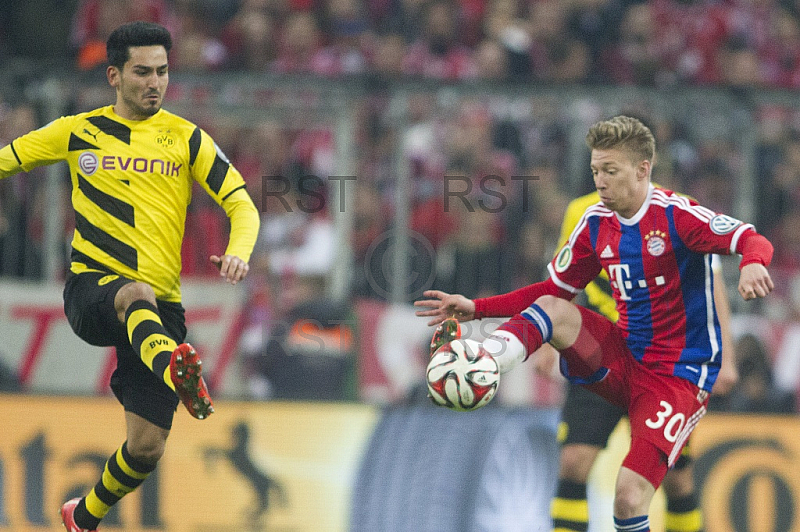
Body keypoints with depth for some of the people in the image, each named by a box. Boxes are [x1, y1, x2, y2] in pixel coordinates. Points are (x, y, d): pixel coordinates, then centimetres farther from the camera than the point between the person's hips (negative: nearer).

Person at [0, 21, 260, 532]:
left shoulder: (187, 138, 8)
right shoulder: (77, 132, 10)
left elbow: (242, 204, 3)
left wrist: (238, 253, -18)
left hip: (161, 306, 2)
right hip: (92, 287, -2)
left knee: (147, 448, -3)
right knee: (138, 295, -41)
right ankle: (176, 370, -74)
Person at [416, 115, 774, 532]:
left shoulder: (674, 215, -14)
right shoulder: (597, 223, 6)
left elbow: (753, 242, -23)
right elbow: (555, 290, 15)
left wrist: (753, 264, -47)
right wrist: (476, 308, 6)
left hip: (677, 377, -6)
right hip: (623, 362, 6)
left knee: (629, 497, -22)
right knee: (551, 310, -20)